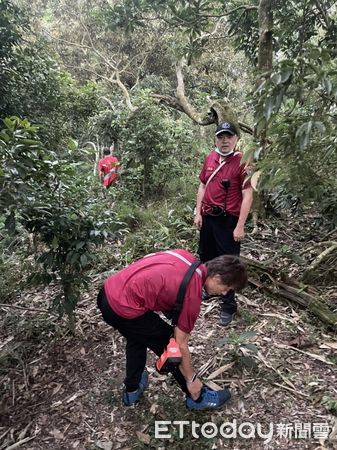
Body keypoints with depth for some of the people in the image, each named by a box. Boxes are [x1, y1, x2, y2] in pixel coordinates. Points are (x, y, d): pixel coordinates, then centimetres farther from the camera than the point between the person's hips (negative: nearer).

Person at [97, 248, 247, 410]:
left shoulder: (186, 256, 7)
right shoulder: (192, 295, -12)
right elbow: (181, 344, -3)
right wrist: (191, 379, 12)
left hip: (108, 291, 8)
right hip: (123, 309, -8)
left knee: (138, 337, 32)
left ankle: (131, 391, 47)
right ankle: (197, 398, 32)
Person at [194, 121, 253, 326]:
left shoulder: (242, 162, -14)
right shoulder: (210, 158, 5)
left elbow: (247, 196, -16)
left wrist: (240, 226, -18)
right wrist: (198, 213, 9)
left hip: (229, 220, -6)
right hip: (208, 217, 7)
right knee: (206, 257, 20)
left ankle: (228, 307, 16)